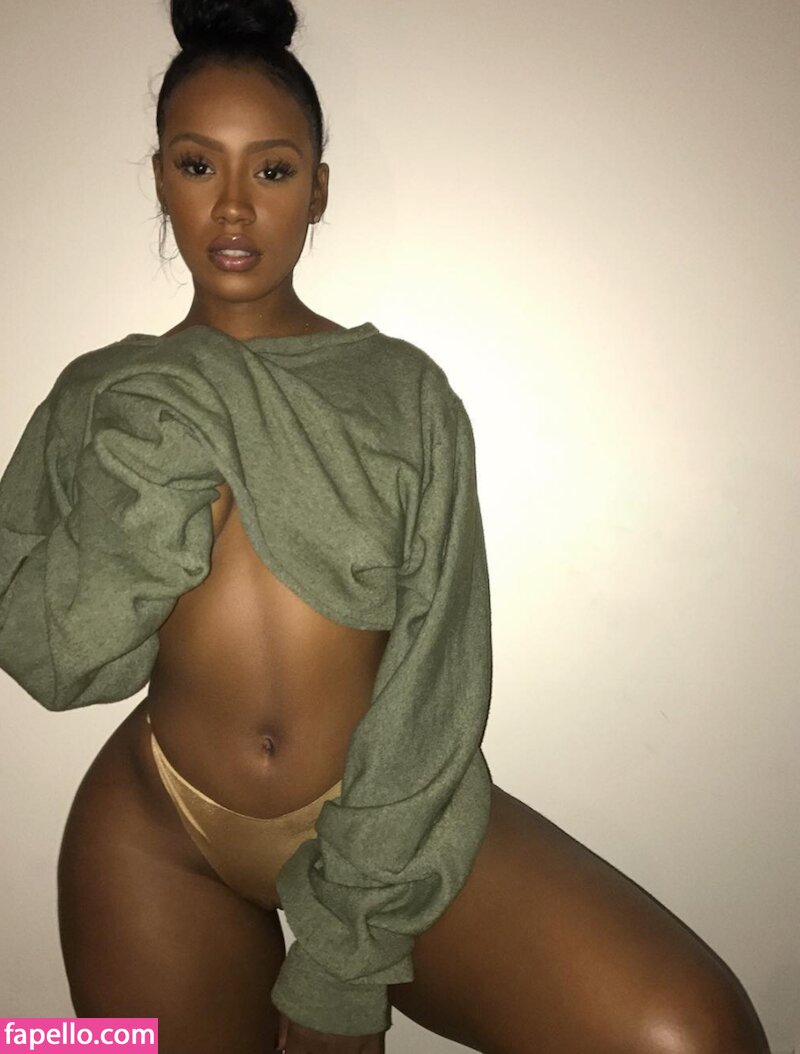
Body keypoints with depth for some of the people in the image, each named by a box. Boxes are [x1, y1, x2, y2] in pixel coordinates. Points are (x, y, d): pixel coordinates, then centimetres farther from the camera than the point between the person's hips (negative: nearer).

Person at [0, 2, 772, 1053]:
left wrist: (342, 969, -11)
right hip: (162, 837, 2)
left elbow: (429, 686, -9)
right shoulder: (103, 399, 4)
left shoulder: (403, 392, -3)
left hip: (381, 818, -1)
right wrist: (157, 479, -16)